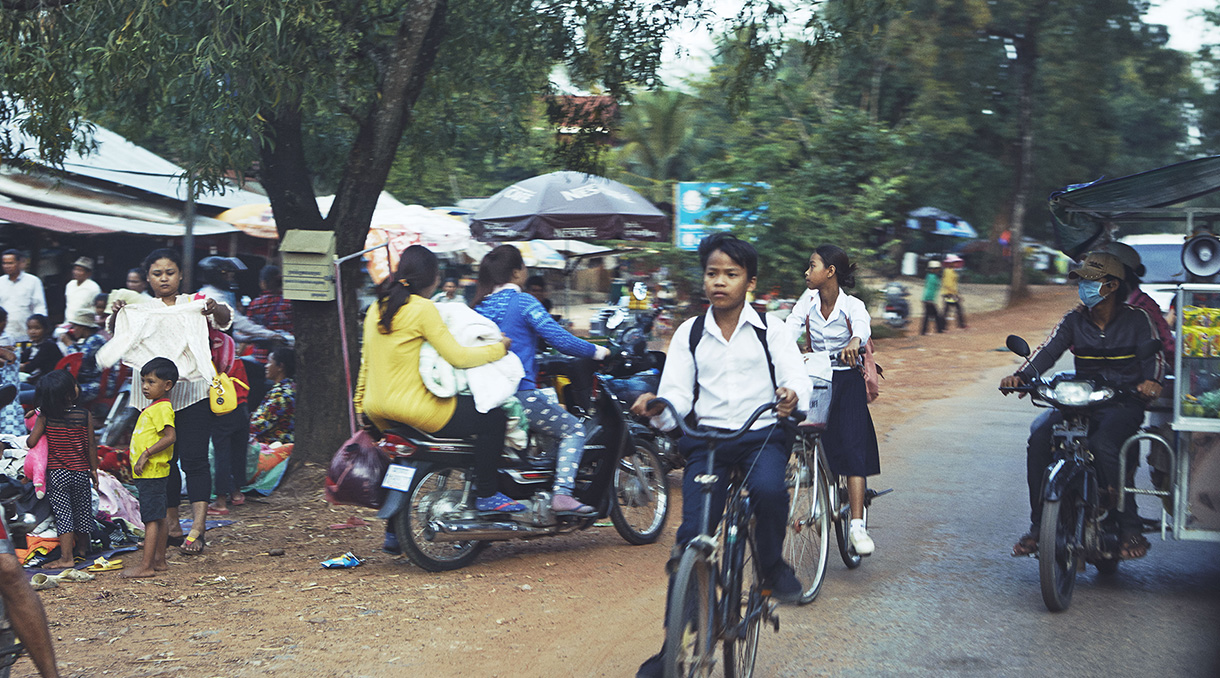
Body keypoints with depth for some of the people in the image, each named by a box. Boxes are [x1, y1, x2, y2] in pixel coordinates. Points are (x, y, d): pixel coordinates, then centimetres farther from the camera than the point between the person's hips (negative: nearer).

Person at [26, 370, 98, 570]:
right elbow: (91, 446, -2)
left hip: (56, 472, -1)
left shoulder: (45, 417, -8)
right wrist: (94, 470, 8)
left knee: (63, 513, 0)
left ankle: (67, 557, -4)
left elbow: (31, 442, -8)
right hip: (81, 471, 1)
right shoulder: (85, 415, -7)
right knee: (81, 510, 16)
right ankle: (82, 548, 33)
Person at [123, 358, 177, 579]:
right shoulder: (153, 407, 17)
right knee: (158, 518, 14)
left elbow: (170, 436, -26)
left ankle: (145, 566, -7)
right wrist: (138, 463, 20)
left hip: (152, 473, -11)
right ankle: (159, 561, 20)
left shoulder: (162, 408, -15)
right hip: (148, 473, 11)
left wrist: (145, 454, -24)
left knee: (151, 519, -8)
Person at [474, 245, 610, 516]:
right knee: (573, 429, 6)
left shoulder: (480, 306, 11)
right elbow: (561, 340, -14)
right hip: (519, 393, -8)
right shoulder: (522, 302, -9)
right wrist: (597, 351, 0)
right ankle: (563, 494, -13)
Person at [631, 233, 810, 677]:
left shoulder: (770, 330, 4)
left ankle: (772, 566, -4)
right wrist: (656, 408, -23)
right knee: (692, 536, -10)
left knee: (769, 490, -35)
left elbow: (798, 377, -8)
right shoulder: (689, 334, 8)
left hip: (762, 435, -1)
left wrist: (792, 394, -33)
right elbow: (676, 395, 1)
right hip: (706, 439, 2)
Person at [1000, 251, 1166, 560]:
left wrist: (1151, 381, -31)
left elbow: (1154, 356, -6)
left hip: (1124, 403, -4)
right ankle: (1038, 526, -13)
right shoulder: (1074, 320, 11)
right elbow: (1049, 350, -3)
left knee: (1102, 444, -35)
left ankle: (1130, 528, -21)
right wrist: (1020, 376, -23)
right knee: (1039, 437, -23)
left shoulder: (1136, 319, 4)